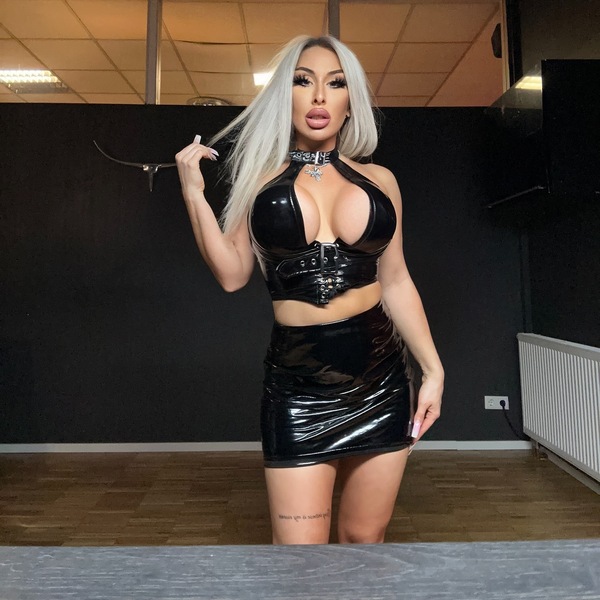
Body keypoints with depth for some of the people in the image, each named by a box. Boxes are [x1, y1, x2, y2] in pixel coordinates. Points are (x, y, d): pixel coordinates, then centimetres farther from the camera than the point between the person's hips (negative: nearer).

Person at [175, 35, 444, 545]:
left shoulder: (379, 179, 8)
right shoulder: (261, 177, 7)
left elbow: (396, 282, 8)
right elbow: (233, 274, -1)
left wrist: (433, 369, 4)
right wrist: (193, 193, -6)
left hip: (380, 375, 2)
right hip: (297, 382, -1)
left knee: (365, 535, 14)